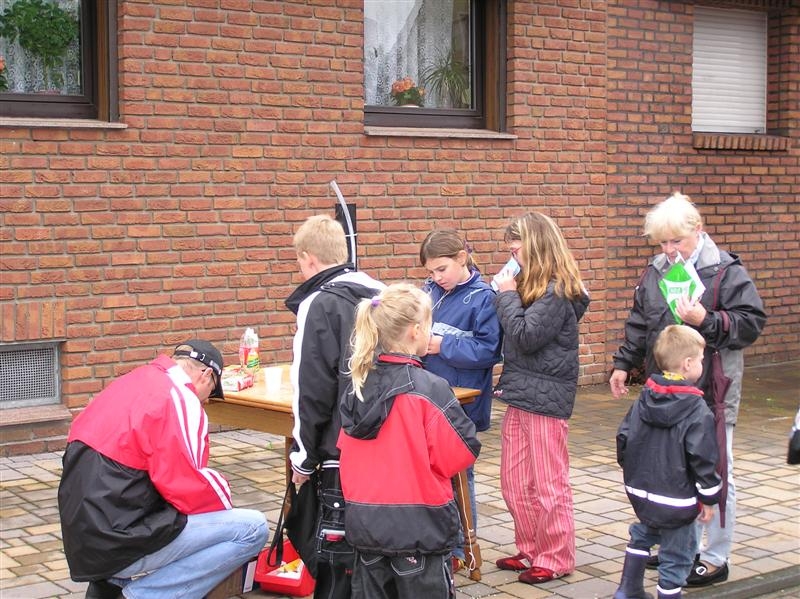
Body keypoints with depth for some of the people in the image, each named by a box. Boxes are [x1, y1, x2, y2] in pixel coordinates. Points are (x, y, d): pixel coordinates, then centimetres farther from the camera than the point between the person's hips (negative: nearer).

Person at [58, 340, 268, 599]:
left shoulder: (130, 382, 14)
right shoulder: (179, 399, -11)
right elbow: (187, 488, -17)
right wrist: (222, 495, 4)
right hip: (121, 543, -9)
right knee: (252, 528, -5)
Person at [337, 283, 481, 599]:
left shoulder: (357, 388, 2)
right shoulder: (429, 388, -16)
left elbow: (347, 451, 10)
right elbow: (463, 450, -13)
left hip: (365, 522, 6)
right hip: (419, 527, -5)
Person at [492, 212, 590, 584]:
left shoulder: (557, 292, -16)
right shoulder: (533, 287, 13)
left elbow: (525, 336, -21)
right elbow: (509, 338, 14)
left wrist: (508, 294, -13)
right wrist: (507, 294, 2)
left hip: (545, 398, -9)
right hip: (521, 396, 9)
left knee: (549, 484, 2)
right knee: (514, 482, 14)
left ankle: (556, 559, 13)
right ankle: (531, 549, 27)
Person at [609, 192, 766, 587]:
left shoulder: (726, 272, -11)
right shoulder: (655, 272, 8)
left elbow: (751, 323, -14)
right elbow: (638, 325, 19)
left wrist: (706, 321, -25)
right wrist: (623, 364, 15)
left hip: (711, 392, -6)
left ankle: (716, 558, 13)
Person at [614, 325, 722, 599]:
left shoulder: (644, 399, 1)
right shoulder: (698, 412, -17)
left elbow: (624, 437, 7)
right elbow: (703, 459, -16)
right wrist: (709, 499, -5)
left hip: (639, 492, 7)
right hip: (676, 500, -7)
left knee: (642, 534, 29)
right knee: (677, 555, 7)